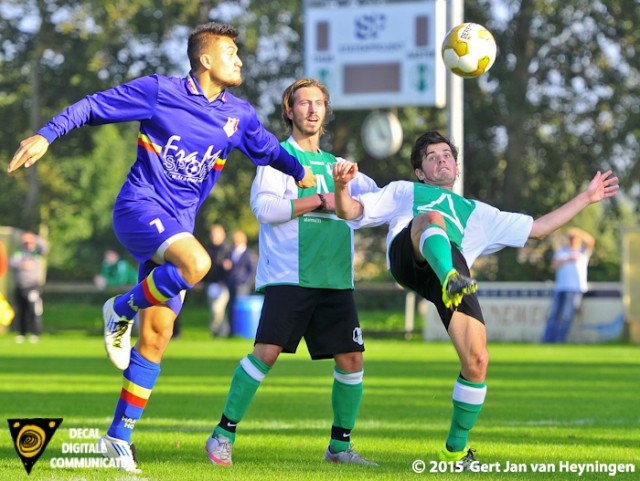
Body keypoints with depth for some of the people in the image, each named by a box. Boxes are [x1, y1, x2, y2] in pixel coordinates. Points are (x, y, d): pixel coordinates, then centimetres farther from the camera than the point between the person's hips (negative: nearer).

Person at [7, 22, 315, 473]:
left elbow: (268, 150, 24)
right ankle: (122, 309, -7)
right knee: (196, 263, -34)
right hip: (140, 207, -6)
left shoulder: (239, 115, 9)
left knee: (158, 333, 1)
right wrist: (46, 135, -10)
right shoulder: (160, 92, -5)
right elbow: (92, 106, -1)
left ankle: (120, 435, 10)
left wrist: (300, 171, 6)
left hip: (178, 226, 6)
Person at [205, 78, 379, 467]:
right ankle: (223, 435, -7)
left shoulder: (336, 165, 22)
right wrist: (320, 201, -12)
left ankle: (340, 445, 13)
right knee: (268, 351, -16)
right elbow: (265, 206, -10)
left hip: (336, 279, 5)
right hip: (289, 275, -5)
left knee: (351, 358, 0)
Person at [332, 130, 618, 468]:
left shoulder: (476, 212, 44)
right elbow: (350, 211, 28)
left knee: (476, 361, -11)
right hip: (407, 257, -2)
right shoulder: (402, 192, 39)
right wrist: (341, 186, 5)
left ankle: (456, 449, 8)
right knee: (432, 218, -36)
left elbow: (537, 228, 43)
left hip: (454, 266, 2)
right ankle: (451, 281, -66)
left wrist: (587, 197, 42)